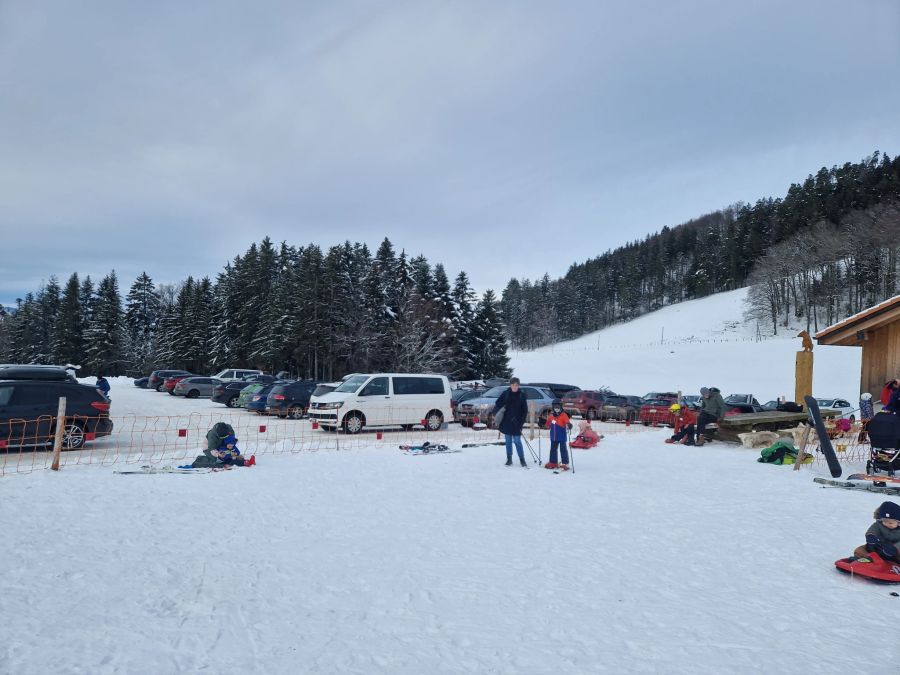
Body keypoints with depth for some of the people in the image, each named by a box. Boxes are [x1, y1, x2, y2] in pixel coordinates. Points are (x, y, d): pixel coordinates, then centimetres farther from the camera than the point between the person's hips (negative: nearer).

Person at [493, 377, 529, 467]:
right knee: (508, 441, 9)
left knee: (517, 441, -3)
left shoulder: (522, 395, -1)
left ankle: (522, 459, 7)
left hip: (517, 423, -2)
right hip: (507, 422, 2)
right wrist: (494, 413, -19)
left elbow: (525, 410, 2)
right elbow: (498, 404, -3)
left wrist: (522, 421, -5)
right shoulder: (506, 394, 0)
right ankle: (509, 459, 18)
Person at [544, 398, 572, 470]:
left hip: (562, 437, -6)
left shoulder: (563, 415, -12)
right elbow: (548, 425, 19)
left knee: (563, 449, -1)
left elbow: (567, 423, -25)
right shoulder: (551, 416, 4)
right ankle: (553, 462, 27)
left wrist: (569, 425, -44)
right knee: (553, 449, 15)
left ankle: (565, 463, 5)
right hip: (553, 437, 6)